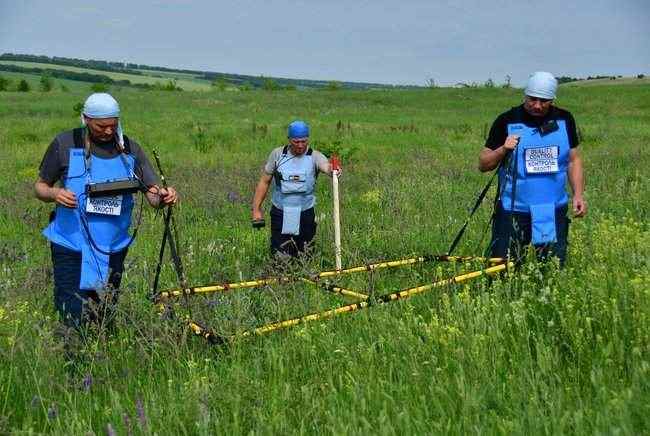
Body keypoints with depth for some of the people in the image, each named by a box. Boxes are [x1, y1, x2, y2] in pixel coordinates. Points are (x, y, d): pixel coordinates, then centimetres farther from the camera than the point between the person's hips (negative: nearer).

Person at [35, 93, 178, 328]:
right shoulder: (65, 144, -3)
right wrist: (55, 194, -18)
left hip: (113, 249, 3)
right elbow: (40, 186, 4)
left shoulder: (130, 149, 3)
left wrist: (164, 197, -23)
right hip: (71, 246, -2)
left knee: (105, 318, 11)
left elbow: (153, 194, 0)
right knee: (74, 320, -6)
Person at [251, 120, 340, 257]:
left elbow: (326, 166, -27)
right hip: (280, 213, 0)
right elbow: (264, 182, 4)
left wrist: (333, 170, -52)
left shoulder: (315, 156, -5)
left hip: (305, 214, 0)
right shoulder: (277, 154, -1)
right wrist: (256, 209, 1)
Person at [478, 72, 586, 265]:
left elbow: (573, 160, 12)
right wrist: (503, 150, -20)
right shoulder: (507, 121, -4)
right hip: (513, 212, -2)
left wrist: (578, 195, 0)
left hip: (554, 212, 3)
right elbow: (483, 164, -1)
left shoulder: (564, 120, 5)